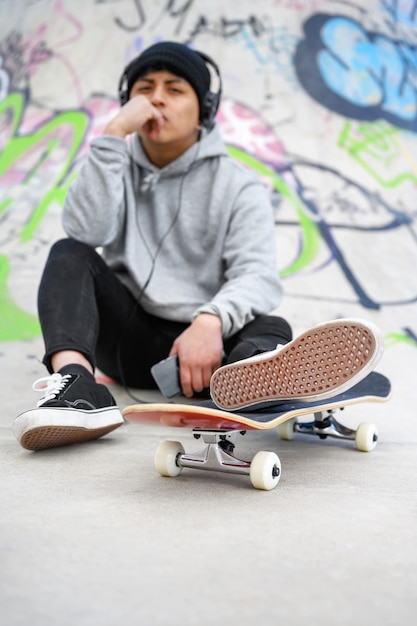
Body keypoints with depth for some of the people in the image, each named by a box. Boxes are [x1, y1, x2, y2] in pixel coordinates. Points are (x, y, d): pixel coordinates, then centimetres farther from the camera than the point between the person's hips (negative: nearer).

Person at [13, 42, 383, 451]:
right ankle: (75, 380, -45)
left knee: (273, 329, -30)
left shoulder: (237, 185, 3)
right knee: (69, 255, -17)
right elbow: (86, 233, -11)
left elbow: (258, 275, -14)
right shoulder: (117, 169, 12)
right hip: (128, 338, 2)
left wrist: (210, 321, -35)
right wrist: (114, 134, -13)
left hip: (197, 341, -2)